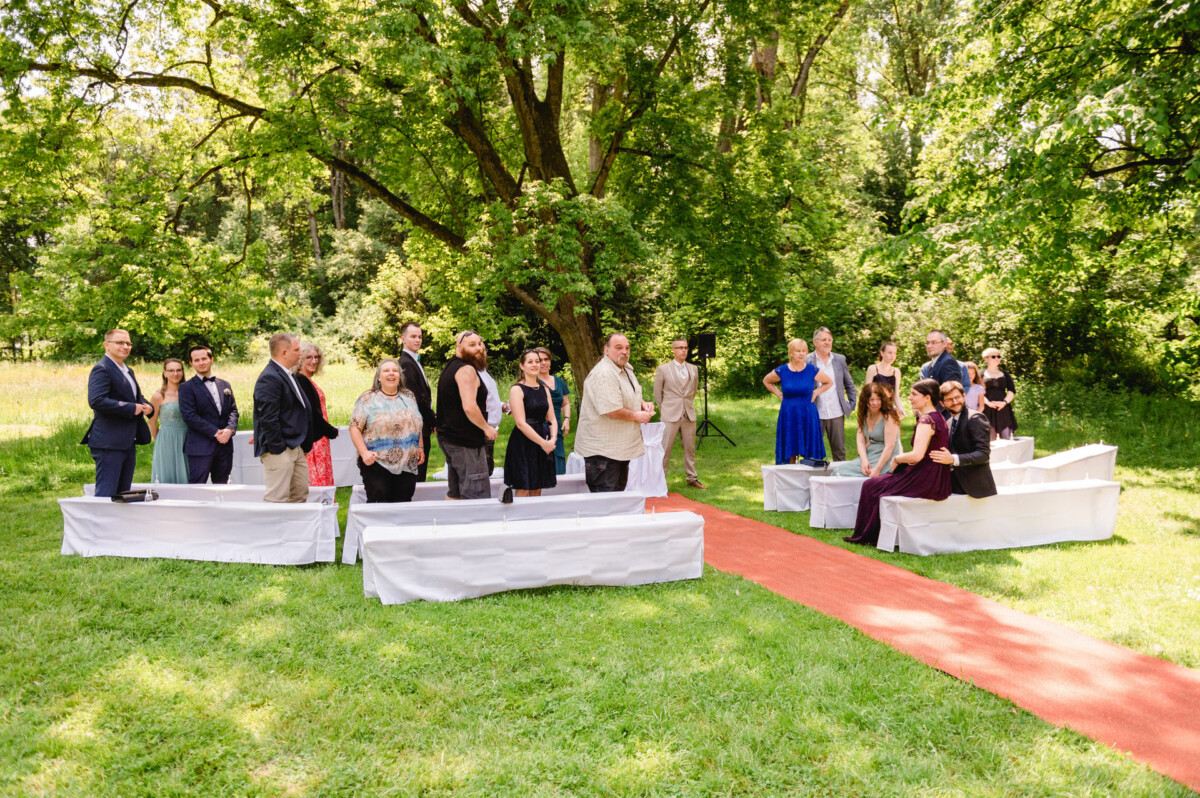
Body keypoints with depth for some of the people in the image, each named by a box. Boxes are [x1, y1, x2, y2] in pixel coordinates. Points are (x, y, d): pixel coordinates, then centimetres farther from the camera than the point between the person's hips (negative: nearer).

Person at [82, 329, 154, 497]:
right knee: (106, 494, -7)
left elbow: (137, 397, 28)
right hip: (109, 443, -9)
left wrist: (148, 407, 5)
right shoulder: (101, 369, -11)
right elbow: (96, 400, -24)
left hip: (128, 442, 9)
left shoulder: (128, 371, 19)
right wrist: (131, 408, -20)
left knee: (123, 494, 13)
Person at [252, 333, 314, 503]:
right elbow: (268, 418, -21)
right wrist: (278, 449, -19)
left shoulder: (288, 375, 16)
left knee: (300, 494, 15)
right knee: (277, 499, -6)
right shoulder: (269, 378, -16)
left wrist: (304, 446, 17)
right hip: (279, 450, -10)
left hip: (295, 447, 10)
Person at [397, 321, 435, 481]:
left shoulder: (414, 362, 18)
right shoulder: (406, 364, -15)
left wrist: (433, 420, 11)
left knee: (419, 473, 12)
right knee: (417, 474, -6)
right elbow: (417, 399, -18)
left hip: (422, 429, 10)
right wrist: (434, 422, -10)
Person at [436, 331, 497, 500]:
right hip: (466, 441, -10)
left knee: (454, 492, 16)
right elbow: (469, 407, -25)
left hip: (449, 439, 10)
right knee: (477, 495, -9)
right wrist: (486, 427, -11)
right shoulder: (467, 369, -15)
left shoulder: (450, 367, 17)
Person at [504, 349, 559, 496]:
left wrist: (553, 439, -9)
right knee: (523, 490, -5)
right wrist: (543, 442, -17)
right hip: (523, 444, -6)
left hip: (544, 444, 6)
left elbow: (552, 419, 10)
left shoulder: (544, 388, 13)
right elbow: (521, 423, -14)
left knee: (537, 490, 9)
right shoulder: (517, 389, -7)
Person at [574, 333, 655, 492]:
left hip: (622, 447, 11)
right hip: (602, 450, -11)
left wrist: (643, 404, 7)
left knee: (619, 490, 19)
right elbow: (612, 410, -28)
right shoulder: (603, 374, -22)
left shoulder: (626, 369, 12)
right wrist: (637, 416, -14)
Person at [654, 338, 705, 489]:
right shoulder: (663, 369, -1)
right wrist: (664, 411, 9)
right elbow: (657, 393, 5)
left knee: (690, 448, 9)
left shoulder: (694, 369, 10)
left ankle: (692, 478, 19)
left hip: (689, 415, 4)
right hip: (670, 416, -4)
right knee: (665, 448, -3)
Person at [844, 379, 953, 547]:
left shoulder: (926, 420, -18)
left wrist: (897, 459, -10)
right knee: (881, 480, 21)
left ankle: (865, 536, 18)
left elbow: (917, 455, -26)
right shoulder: (938, 417, 12)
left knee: (871, 485, 3)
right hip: (936, 479, 10)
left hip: (926, 481, -10)